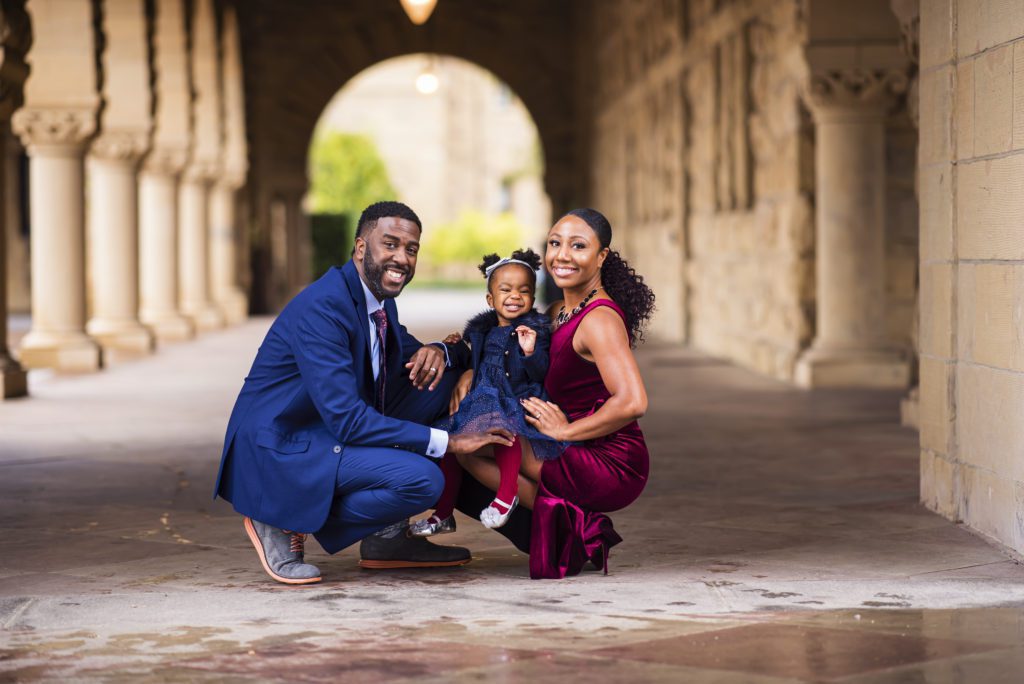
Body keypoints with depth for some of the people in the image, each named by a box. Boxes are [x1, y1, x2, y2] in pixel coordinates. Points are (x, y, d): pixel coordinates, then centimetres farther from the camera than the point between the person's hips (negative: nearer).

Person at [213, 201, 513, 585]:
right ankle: (286, 522, -7)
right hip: (277, 450, -10)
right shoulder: (322, 307, -22)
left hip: (330, 434, 10)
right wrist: (447, 442, -25)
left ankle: (388, 535, 6)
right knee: (422, 478, -25)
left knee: (440, 380, 4)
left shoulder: (380, 303, 6)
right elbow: (345, 418, -27)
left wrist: (437, 352, -8)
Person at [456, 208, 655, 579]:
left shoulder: (599, 319, -18)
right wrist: (472, 372, 1)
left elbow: (632, 402, -29)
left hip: (612, 468, -10)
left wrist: (566, 430, -18)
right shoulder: (561, 311, 10)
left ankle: (569, 525, -3)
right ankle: (578, 525, 10)